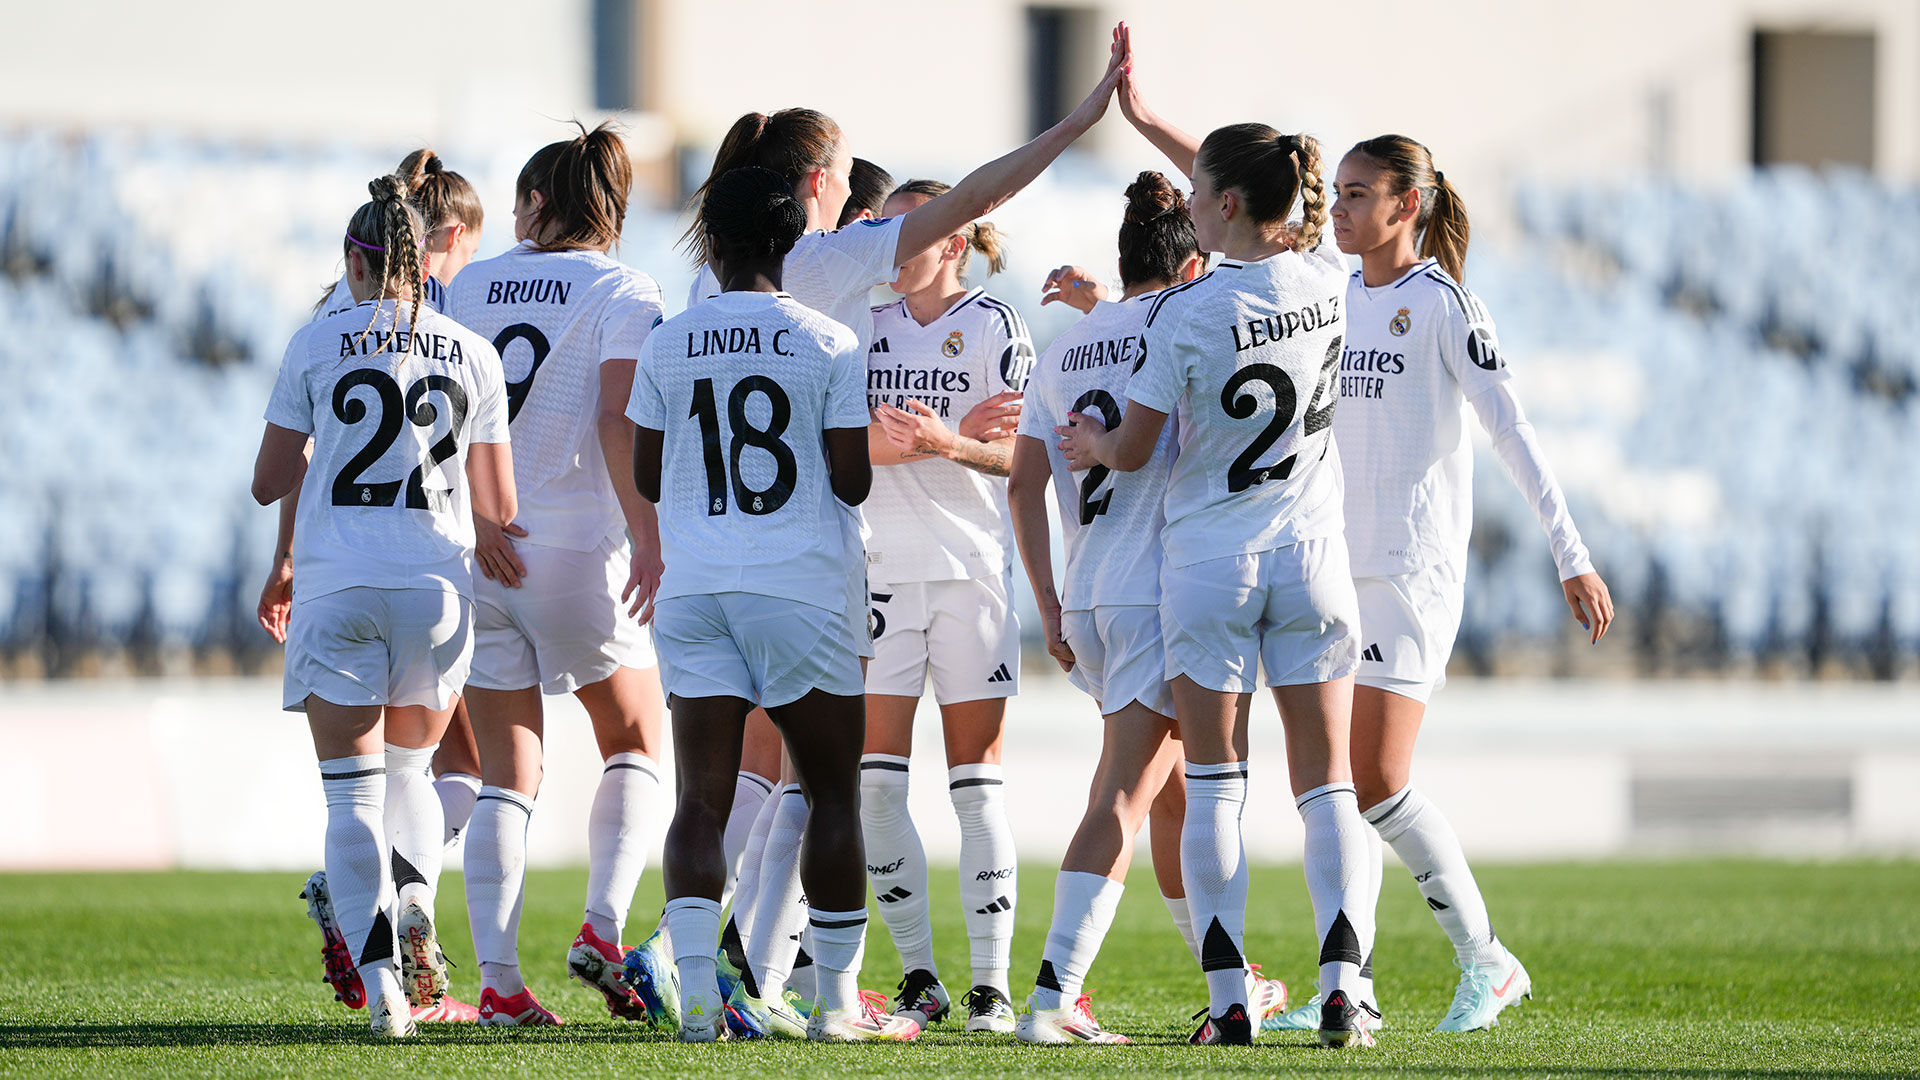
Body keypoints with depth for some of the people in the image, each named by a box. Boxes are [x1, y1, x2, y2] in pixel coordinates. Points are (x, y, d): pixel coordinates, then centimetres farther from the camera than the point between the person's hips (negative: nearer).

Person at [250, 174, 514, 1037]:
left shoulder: (318, 345, -1)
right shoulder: (473, 355, 5)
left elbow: (270, 482, 4)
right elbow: (497, 506, 8)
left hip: (338, 586, -2)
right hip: (437, 582, 2)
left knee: (352, 795, -3)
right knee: (410, 769, 23)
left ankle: (379, 977, -18)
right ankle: (414, 909, -3)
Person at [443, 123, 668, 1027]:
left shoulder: (473, 285, 9)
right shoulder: (624, 295, -2)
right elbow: (618, 422, -15)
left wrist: (474, 521, -3)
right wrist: (649, 537, -17)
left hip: (478, 554, 3)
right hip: (578, 547, -3)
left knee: (507, 773, 6)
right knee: (632, 743, 15)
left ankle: (498, 978, -3)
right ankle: (602, 927, -2)